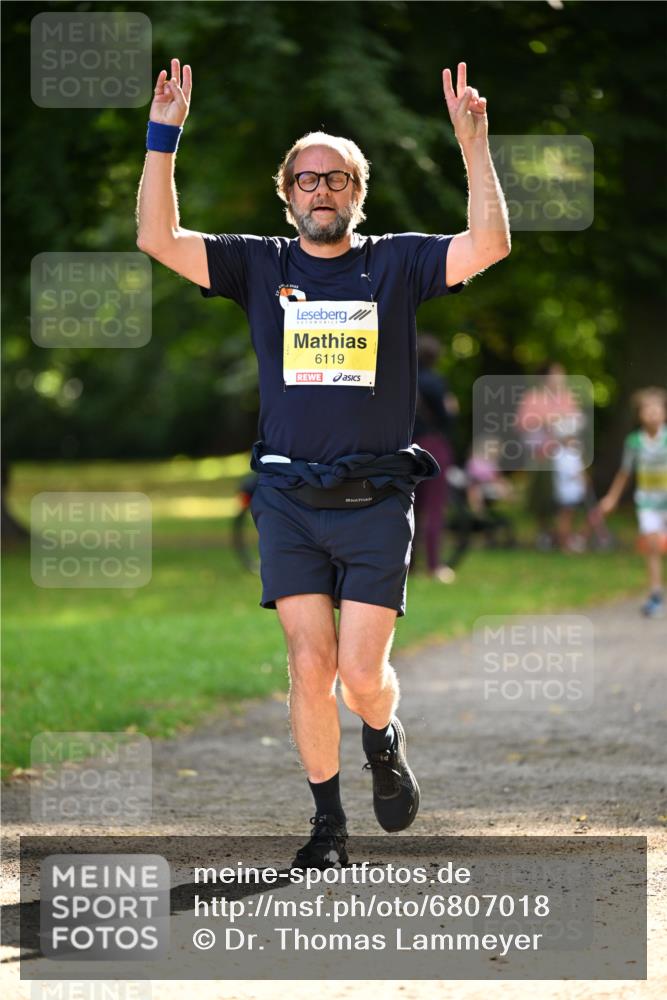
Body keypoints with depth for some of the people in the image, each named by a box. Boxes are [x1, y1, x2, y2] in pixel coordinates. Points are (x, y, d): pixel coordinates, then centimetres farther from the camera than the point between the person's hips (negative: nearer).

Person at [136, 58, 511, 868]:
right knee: (310, 665, -3)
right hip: (289, 502, 1)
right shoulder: (260, 265, 8)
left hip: (377, 503, -1)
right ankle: (328, 823, 10)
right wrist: (163, 136, -10)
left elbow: (489, 243, -10)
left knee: (362, 674, -5)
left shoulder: (396, 263, 5)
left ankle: (384, 745, 30)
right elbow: (158, 238, -2)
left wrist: (472, 141, -16)